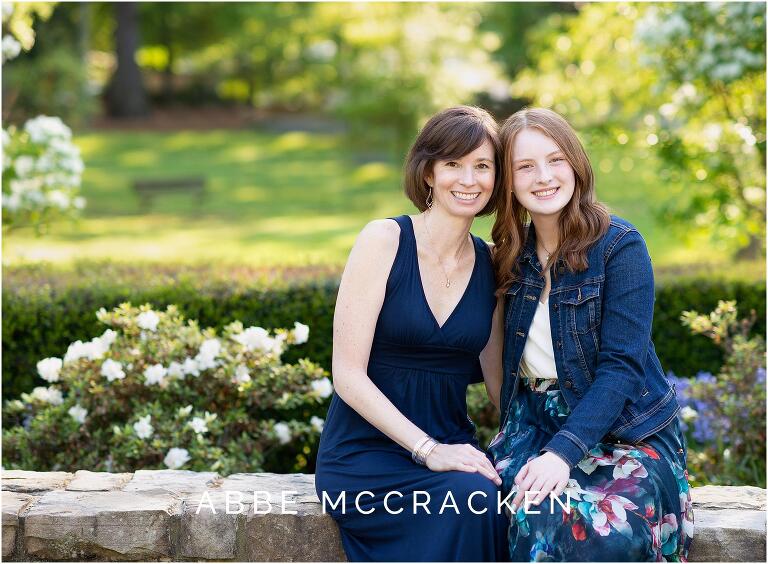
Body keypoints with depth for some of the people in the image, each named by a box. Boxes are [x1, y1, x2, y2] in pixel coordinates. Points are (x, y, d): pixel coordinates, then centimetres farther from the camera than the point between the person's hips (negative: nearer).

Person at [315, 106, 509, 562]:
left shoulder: (490, 264, 7)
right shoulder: (385, 241, -8)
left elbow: (497, 377, 13)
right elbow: (348, 374, -13)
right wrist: (428, 451, -21)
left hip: (450, 447, 5)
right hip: (364, 453, -4)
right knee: (473, 501, -32)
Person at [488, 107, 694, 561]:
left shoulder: (619, 246, -8)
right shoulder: (513, 255, 8)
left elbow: (621, 366, -15)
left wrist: (563, 452, -25)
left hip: (624, 433, -3)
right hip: (535, 429, 4)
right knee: (540, 517, -29)